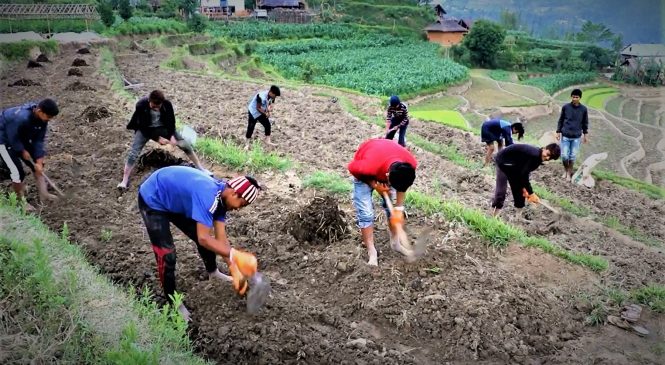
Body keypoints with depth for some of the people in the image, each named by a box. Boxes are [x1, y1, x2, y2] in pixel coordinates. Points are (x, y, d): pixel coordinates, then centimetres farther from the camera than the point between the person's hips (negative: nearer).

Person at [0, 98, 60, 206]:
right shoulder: (21, 118, -40)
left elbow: (39, 140, -10)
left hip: (21, 138, 8)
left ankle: (44, 194, 15)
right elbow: (12, 138, -26)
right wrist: (23, 151, -12)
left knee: (37, 163, 7)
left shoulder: (42, 118, -16)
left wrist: (39, 162, -11)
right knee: (17, 171, -10)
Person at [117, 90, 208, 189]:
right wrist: (157, 138, -27)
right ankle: (125, 181, -21)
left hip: (162, 128, 2)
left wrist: (172, 136, -23)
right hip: (145, 129, -2)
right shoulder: (141, 105, -28)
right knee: (134, 151, -22)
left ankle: (201, 168, 2)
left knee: (185, 144, -9)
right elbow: (143, 126, -22)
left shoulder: (167, 104, -22)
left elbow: (171, 121, -8)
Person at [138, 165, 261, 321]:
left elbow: (220, 237, -6)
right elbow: (203, 238, -39)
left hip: (174, 200, 9)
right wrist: (235, 255, -41)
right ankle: (172, 302, 7)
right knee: (167, 255, -12)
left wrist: (234, 269, -8)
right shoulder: (208, 196, -37)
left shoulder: (220, 195, -9)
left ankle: (212, 272, 40)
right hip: (153, 200, -8)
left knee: (207, 239, 12)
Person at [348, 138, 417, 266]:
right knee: (365, 212, -8)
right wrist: (375, 185, -23)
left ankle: (395, 242, 23)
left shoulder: (411, 163, -32)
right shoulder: (368, 166, -46)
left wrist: (399, 208, -13)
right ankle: (371, 252, 2)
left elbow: (402, 183, -11)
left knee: (393, 207, 4)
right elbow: (352, 168, -22)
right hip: (365, 174, -3)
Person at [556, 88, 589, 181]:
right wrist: (558, 132, 2)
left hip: (576, 137, 0)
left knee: (573, 156, 5)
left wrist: (585, 134, 8)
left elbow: (585, 123, 8)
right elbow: (561, 120, 5)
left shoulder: (583, 109, -2)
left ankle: (569, 173, 21)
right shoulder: (565, 107, -3)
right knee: (564, 155, 0)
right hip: (565, 136, 0)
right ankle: (565, 170, 25)